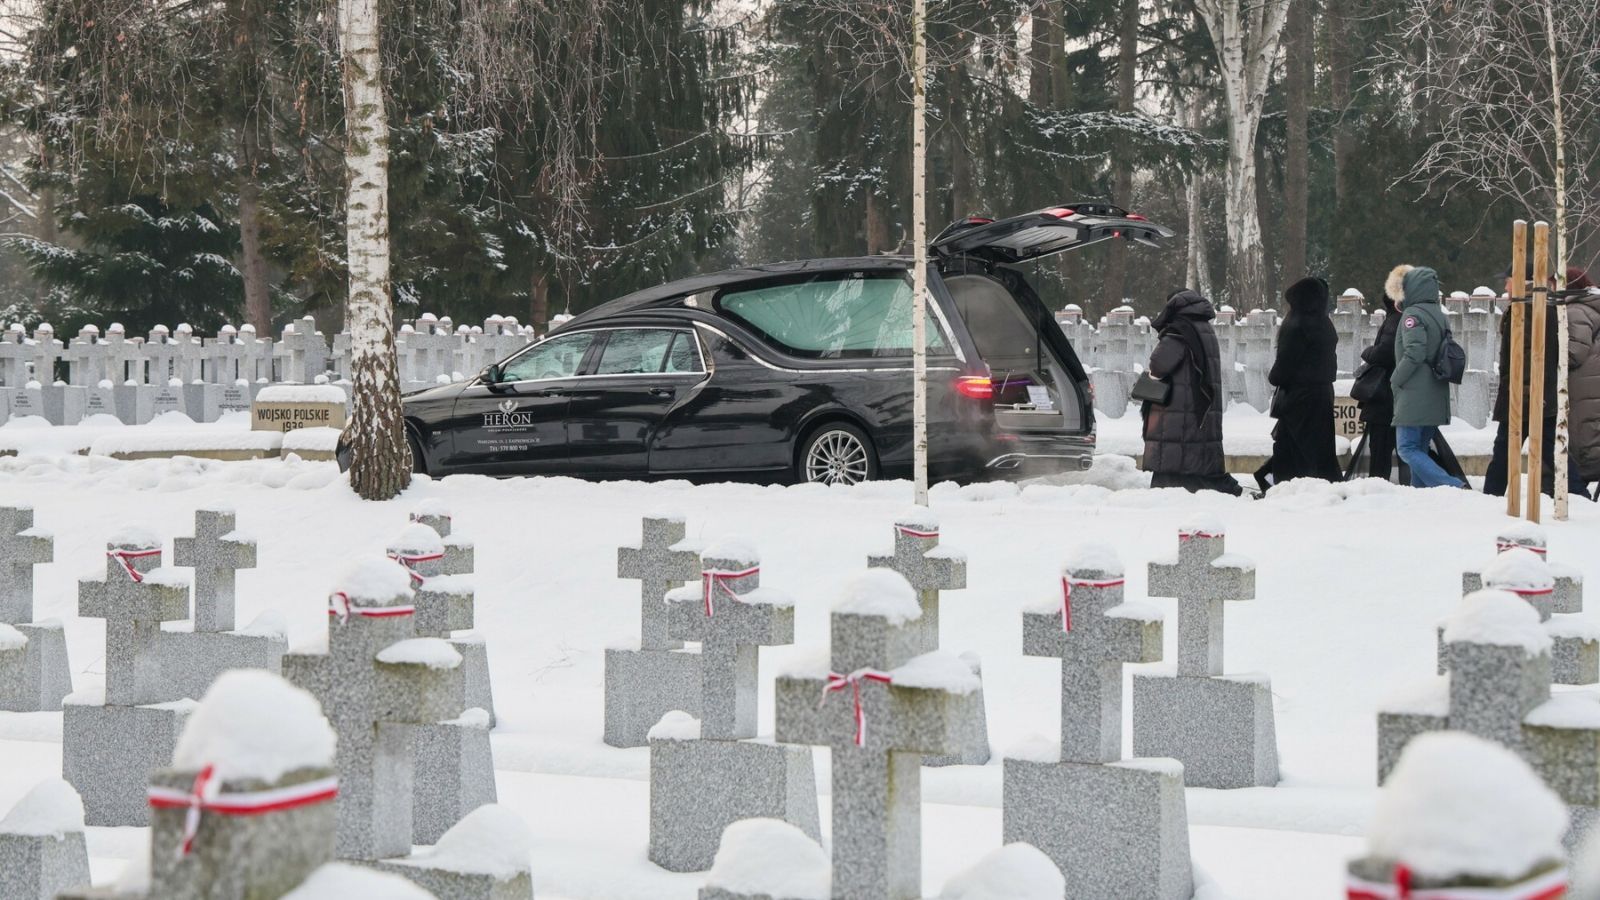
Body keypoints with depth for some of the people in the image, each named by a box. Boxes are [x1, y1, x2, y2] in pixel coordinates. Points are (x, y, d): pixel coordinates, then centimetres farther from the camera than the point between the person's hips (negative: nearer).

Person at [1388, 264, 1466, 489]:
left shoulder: (1413, 314, -11)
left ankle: (1453, 487, -22)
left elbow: (1414, 353, -21)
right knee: (1420, 449, 14)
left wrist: (1396, 379, -8)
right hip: (1437, 400, 9)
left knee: (1408, 449, -8)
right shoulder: (1439, 315, 14)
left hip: (1413, 398, -9)